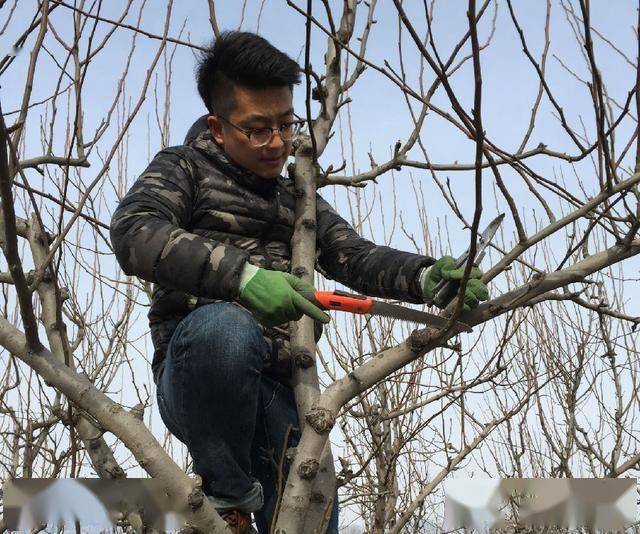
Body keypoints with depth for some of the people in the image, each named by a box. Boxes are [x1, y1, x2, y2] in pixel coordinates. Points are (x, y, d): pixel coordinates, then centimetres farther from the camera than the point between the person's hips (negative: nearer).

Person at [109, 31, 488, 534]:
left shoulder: (298, 200, 26)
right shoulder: (184, 169, 10)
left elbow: (356, 256, 11)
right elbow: (133, 232, -11)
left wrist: (426, 276, -12)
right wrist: (242, 275, -25)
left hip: (278, 392, 4)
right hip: (196, 376, -4)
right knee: (224, 325, -37)